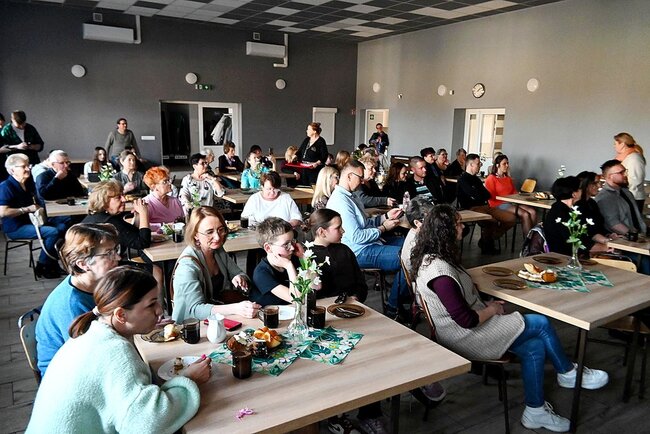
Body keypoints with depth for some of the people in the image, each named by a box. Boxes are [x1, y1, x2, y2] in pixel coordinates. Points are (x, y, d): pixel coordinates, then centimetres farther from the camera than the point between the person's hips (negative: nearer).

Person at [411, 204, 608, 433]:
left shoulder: (431, 258, 3)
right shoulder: (439, 272, -29)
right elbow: (466, 320, -26)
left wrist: (485, 304, 3)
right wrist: (492, 310, -9)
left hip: (465, 326, 10)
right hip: (465, 336, -10)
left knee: (534, 347, 4)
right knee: (540, 324, -5)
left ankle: (535, 411, 17)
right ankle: (568, 373, 21)